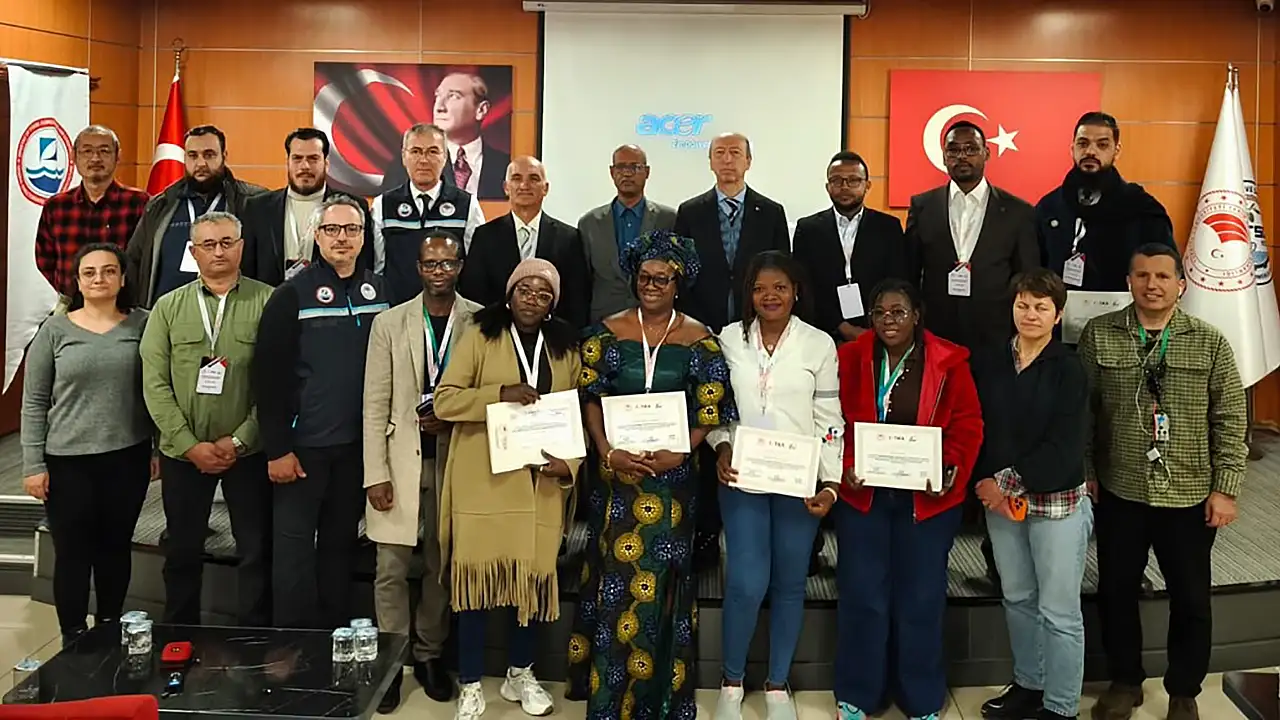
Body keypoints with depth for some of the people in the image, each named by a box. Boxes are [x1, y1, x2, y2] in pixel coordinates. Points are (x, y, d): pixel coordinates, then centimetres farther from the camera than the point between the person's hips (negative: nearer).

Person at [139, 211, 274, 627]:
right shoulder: (168, 307, 5)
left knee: (256, 552, 5)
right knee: (182, 552, 14)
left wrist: (238, 440, -12)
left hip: (248, 451, -2)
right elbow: (155, 385, 0)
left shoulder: (267, 302, -3)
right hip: (182, 453, 3)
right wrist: (190, 444, -9)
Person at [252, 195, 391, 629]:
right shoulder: (293, 295, -5)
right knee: (294, 548, 3)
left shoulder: (380, 292, 6)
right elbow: (268, 375, -8)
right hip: (303, 444, -4)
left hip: (358, 444, 4)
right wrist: (276, 448, -12)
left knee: (341, 543, 14)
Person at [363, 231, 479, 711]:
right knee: (391, 570, 4)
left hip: (455, 460, 0)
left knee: (443, 566, 11)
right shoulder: (389, 323, 1)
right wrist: (376, 474, -6)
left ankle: (429, 654, 27)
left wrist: (454, 419, -12)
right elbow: (375, 405, -1)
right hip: (400, 459, 0)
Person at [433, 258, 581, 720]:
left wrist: (570, 463, -6)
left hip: (541, 482, 3)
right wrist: (500, 394, -18)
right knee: (476, 572, 0)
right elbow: (444, 401, -6)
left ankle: (520, 674, 28)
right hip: (483, 479, -3)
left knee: (533, 572, 8)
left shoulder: (566, 348, 10)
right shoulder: (479, 337, 1)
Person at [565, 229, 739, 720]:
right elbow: (591, 400, 1)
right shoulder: (608, 332, 3)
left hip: (672, 476, 0)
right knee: (616, 577, 4)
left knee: (660, 581, 6)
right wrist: (608, 453, -13)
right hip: (619, 472, 1)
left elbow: (709, 413, -2)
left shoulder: (699, 341, 1)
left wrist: (676, 454, -15)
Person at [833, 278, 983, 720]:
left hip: (927, 496, 0)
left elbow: (967, 426, -2)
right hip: (862, 493, 1)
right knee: (861, 594, 5)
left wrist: (948, 473, -16)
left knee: (921, 597, 9)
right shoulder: (850, 359, 1)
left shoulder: (948, 362, -2)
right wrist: (846, 468, -13)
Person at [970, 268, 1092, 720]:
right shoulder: (988, 362, 4)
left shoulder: (1068, 369, -8)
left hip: (1058, 502, -4)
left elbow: (1064, 446, -14)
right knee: (1017, 599, 17)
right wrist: (985, 481, -10)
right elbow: (976, 427, 3)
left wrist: (1008, 481, -14)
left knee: (1059, 611, 3)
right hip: (999, 497, 4)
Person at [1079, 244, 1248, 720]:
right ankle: (1124, 682, 33)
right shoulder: (1098, 335, -2)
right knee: (1115, 591, 12)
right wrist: (1084, 475, -2)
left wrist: (1225, 488, -6)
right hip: (1119, 493, 1)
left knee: (1191, 599, 11)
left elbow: (1230, 422, -2)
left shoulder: (1210, 343, -2)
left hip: (1190, 496, 0)